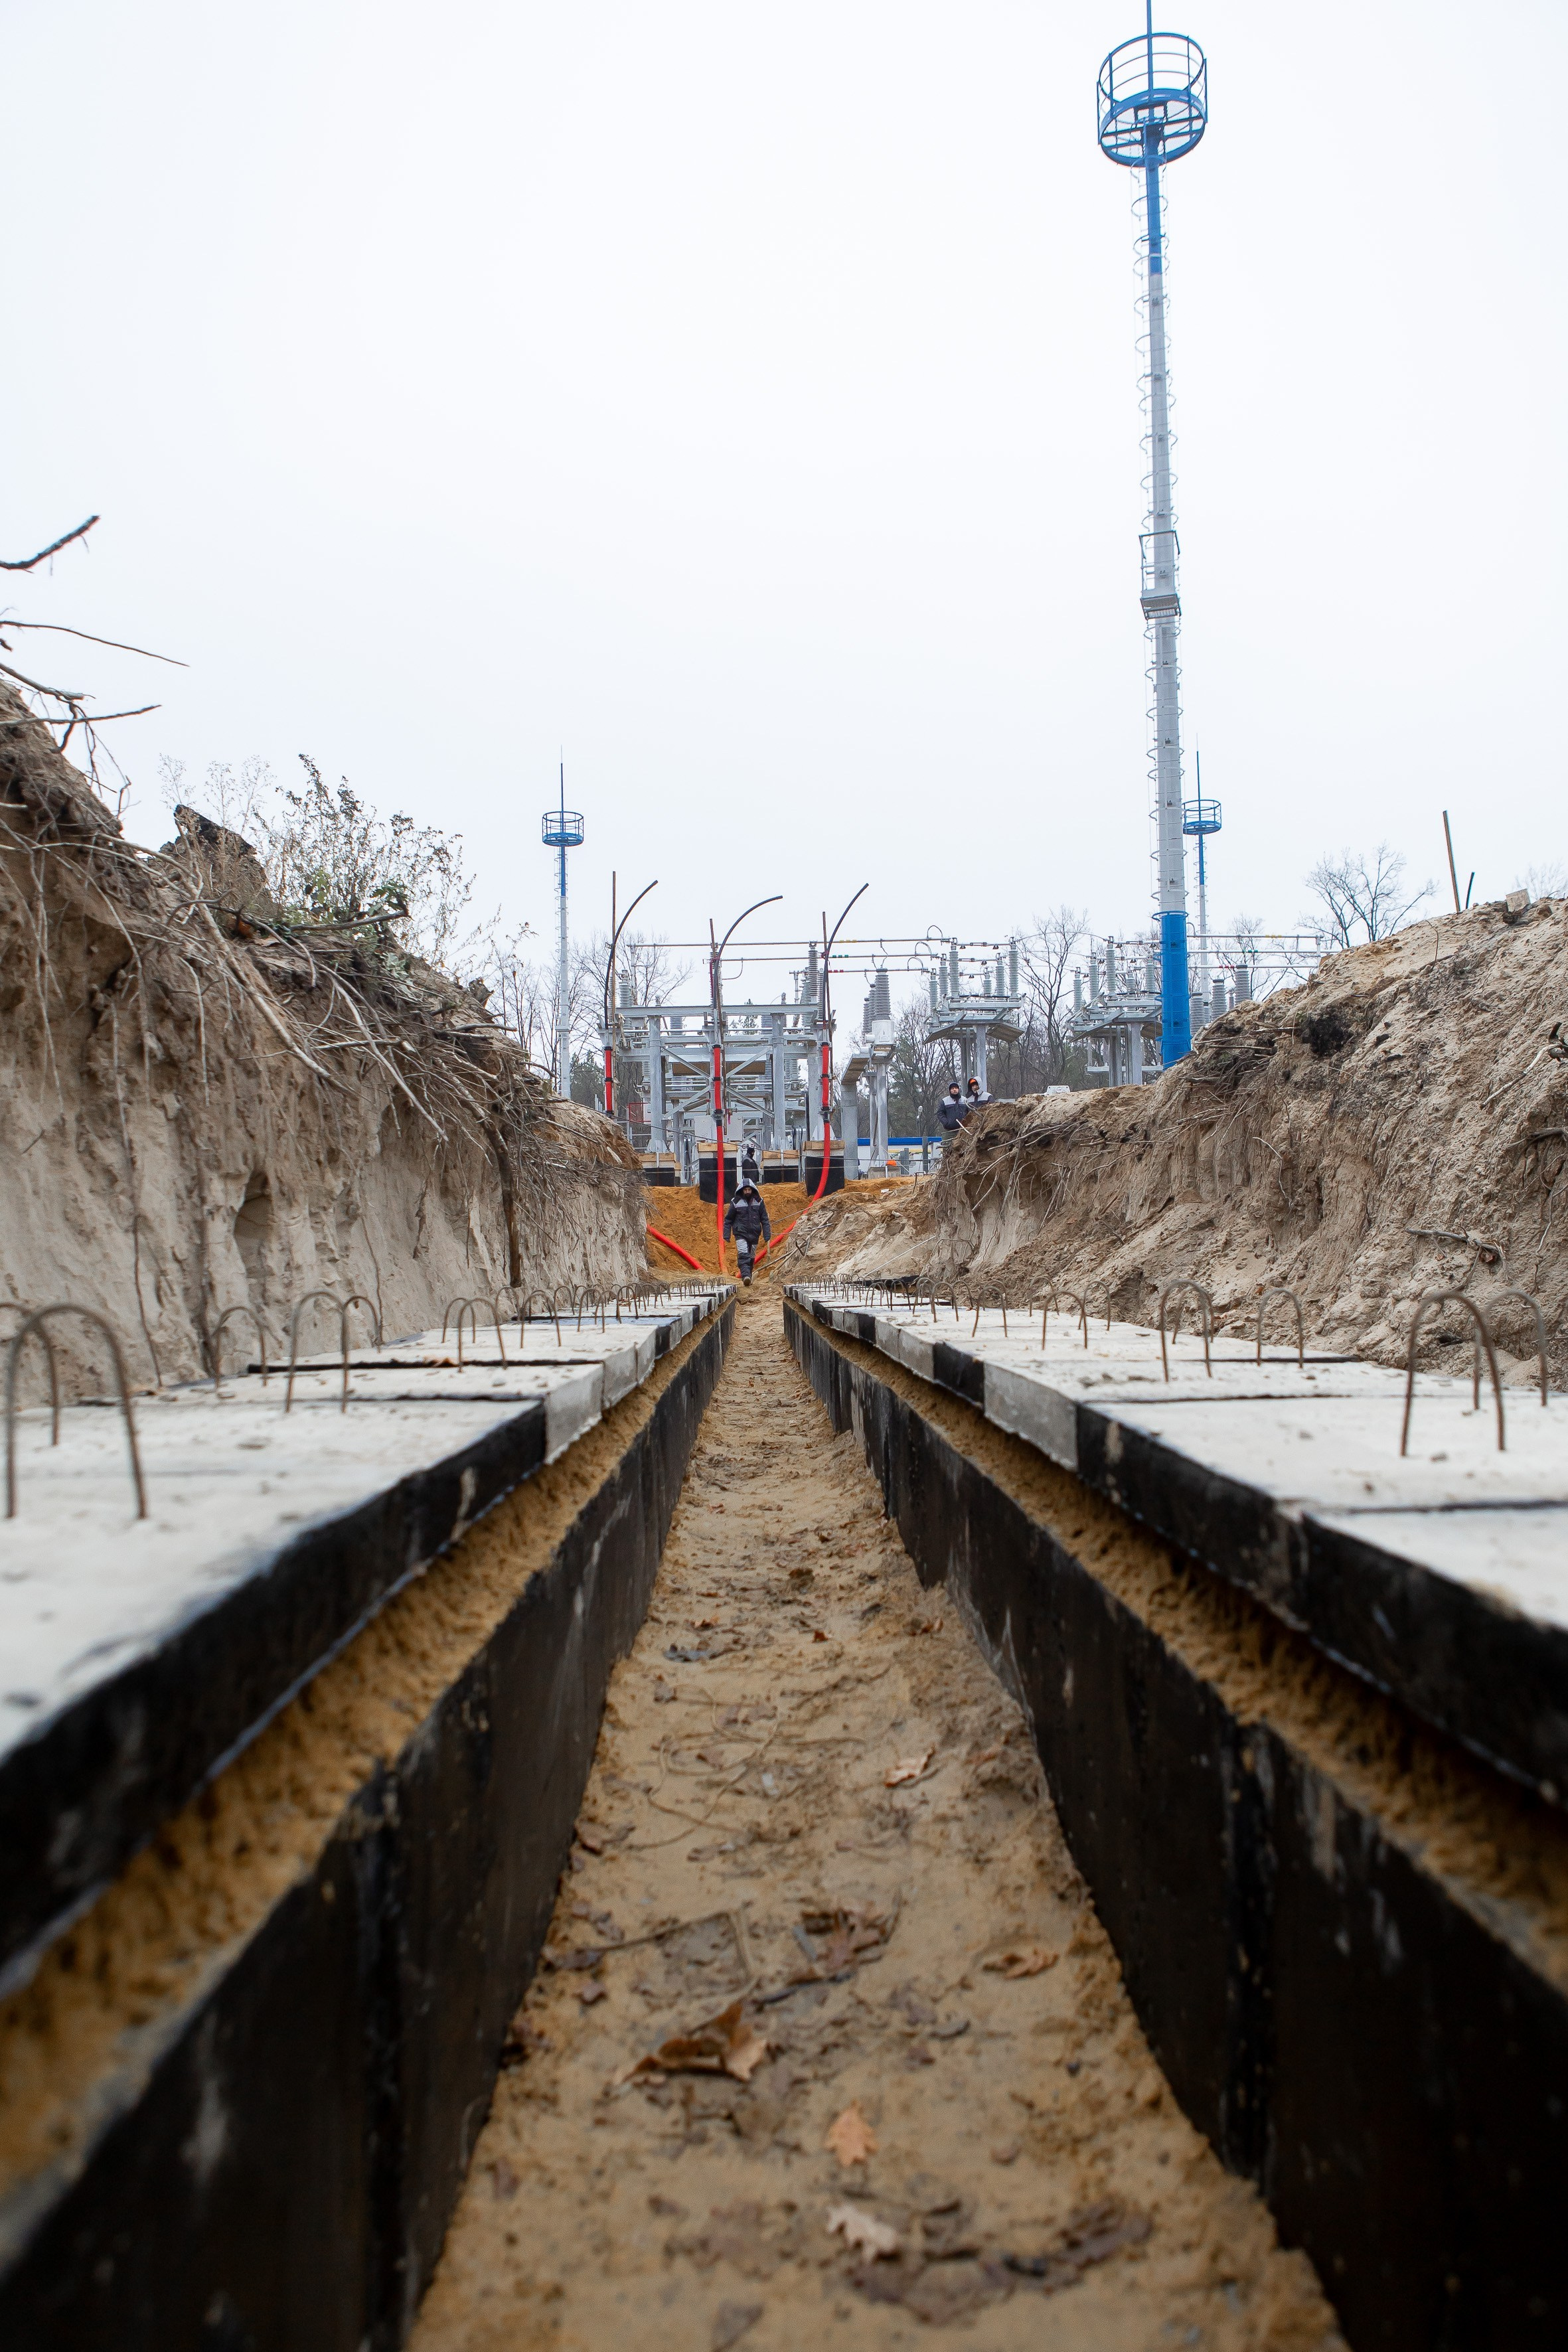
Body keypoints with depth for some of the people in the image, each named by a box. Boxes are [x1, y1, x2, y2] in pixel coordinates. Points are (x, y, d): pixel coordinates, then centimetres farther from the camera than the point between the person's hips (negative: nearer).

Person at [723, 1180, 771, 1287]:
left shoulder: (759, 1202, 4)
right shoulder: (736, 1202, -1)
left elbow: (764, 1219, 7)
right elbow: (728, 1220, 6)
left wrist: (767, 1235, 0)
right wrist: (727, 1235, 1)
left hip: (754, 1235, 3)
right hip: (741, 1234, -3)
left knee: (752, 1258, 12)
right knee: (743, 1255, -22)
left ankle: (749, 1277, 27)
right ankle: (746, 1276, -36)